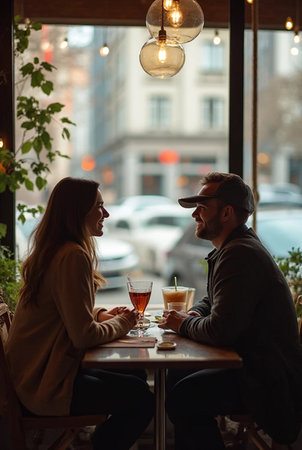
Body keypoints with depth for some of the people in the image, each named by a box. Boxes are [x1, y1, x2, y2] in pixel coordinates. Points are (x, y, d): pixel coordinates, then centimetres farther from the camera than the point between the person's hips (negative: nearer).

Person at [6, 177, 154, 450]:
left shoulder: (53, 252, 9)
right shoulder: (73, 257, -22)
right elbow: (84, 335, -24)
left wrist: (104, 315, 5)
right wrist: (120, 324, -6)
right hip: (47, 386, -10)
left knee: (135, 382, 16)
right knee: (142, 399, -4)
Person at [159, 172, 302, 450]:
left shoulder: (239, 254, -22)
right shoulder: (237, 247, 13)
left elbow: (220, 331, -27)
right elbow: (212, 301, 27)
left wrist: (184, 324, -7)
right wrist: (192, 316, 4)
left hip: (270, 382, -11)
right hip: (254, 366, 11)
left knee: (182, 398, -23)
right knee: (176, 379, 11)